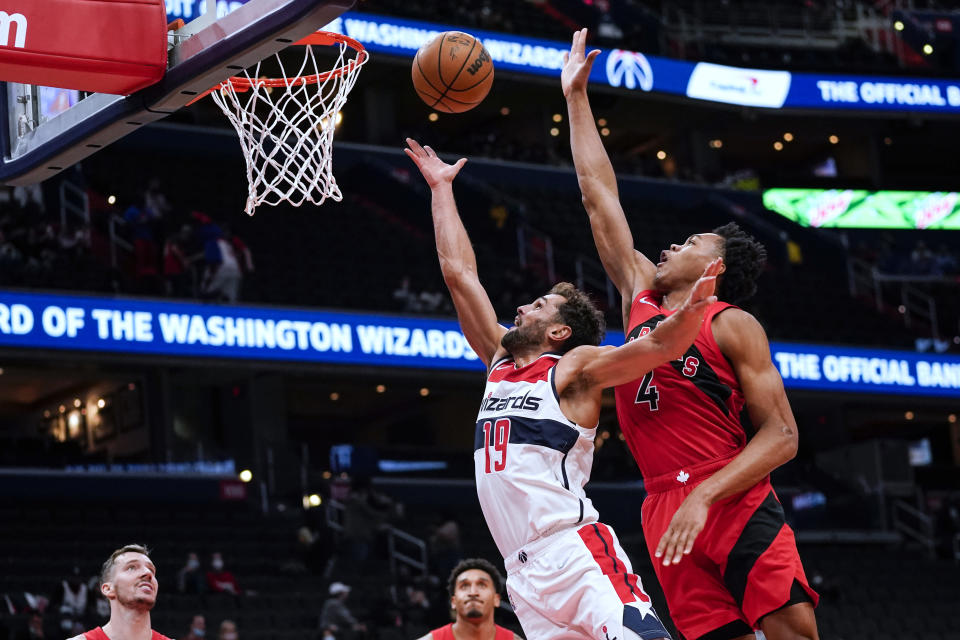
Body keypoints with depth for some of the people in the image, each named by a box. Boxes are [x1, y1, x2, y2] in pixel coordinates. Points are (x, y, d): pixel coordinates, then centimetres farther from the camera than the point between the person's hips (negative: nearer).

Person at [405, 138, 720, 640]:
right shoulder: (501, 361, 21)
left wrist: (689, 311, -33)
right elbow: (459, 271, 25)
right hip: (526, 574, 6)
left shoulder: (574, 369, 3)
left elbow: (658, 345, -12)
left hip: (577, 555, -6)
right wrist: (441, 188, 28)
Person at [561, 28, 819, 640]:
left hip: (736, 503, -5)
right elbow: (600, 197, 24)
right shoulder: (642, 297, 18)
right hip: (666, 512, 5)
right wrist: (576, 97, 27)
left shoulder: (731, 325, 2)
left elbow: (782, 435, -7)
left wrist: (705, 497, -19)